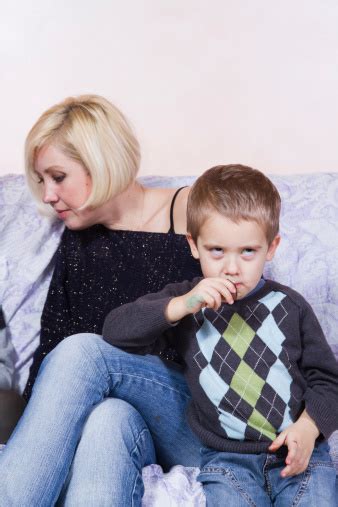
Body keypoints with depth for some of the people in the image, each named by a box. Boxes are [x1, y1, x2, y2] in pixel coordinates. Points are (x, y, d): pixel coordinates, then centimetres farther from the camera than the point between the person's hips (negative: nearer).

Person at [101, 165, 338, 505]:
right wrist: (183, 305, -17)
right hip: (227, 459, 0)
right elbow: (115, 332, -5)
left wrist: (307, 428, -10)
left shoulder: (290, 306, 5)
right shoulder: (183, 300, 6)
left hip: (299, 452, 1)